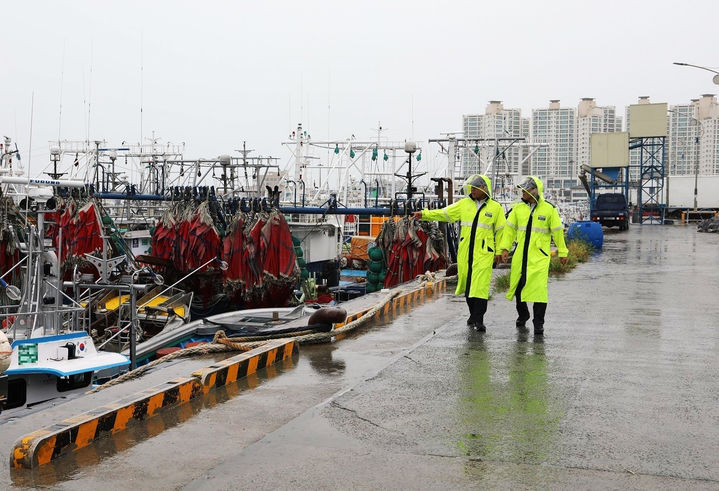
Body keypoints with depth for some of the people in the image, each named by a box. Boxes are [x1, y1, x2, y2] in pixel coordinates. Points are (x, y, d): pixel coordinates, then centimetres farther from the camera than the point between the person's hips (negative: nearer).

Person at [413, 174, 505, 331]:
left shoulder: (495, 207, 4)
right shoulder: (464, 204, 9)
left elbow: (500, 230, 8)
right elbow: (444, 213, 7)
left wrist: (499, 251, 5)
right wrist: (424, 214, -3)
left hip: (483, 252, -3)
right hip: (465, 252, 3)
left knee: (480, 285, -11)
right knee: (467, 283, 8)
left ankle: (478, 320, -9)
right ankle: (473, 314, 24)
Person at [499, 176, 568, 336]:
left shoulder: (549, 209, -2)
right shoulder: (518, 208, 7)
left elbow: (557, 231, 4)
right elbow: (510, 228, 10)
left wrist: (562, 252, 7)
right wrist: (505, 248, 2)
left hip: (539, 256, -4)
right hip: (520, 255, 4)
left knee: (539, 288, -10)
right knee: (518, 285, 10)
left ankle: (538, 323, -1)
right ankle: (522, 316, 32)